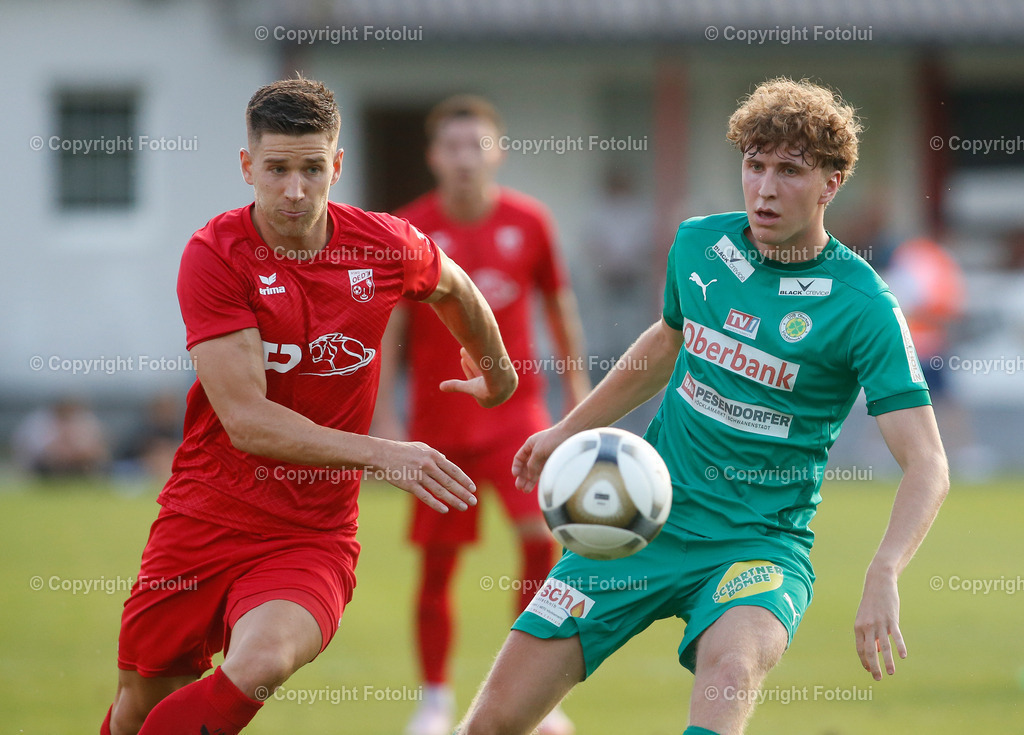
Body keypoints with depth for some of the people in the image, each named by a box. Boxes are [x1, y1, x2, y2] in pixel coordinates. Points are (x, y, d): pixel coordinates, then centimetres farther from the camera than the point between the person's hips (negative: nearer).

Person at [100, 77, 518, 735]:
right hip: (206, 521, 0)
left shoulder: (388, 247, -3)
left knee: (259, 667, -31)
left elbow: (454, 289, 23)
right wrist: (381, 454, -26)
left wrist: (496, 369, 39)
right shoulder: (215, 255, -12)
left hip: (313, 539, 0)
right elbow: (246, 419, -19)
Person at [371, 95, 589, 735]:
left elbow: (559, 303, 11)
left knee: (541, 534, -17)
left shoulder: (529, 221, -2)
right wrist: (384, 416, -5)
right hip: (439, 423, 0)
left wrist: (577, 385, 15)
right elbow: (388, 328, -1)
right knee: (438, 564, 4)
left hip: (515, 411, 0)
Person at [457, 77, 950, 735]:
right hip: (647, 523, 4)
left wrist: (883, 575, -33)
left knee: (732, 668, -39)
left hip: (762, 542, -4)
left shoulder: (861, 306, -13)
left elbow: (927, 466, -17)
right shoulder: (700, 245, 3)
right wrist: (571, 429, 30)